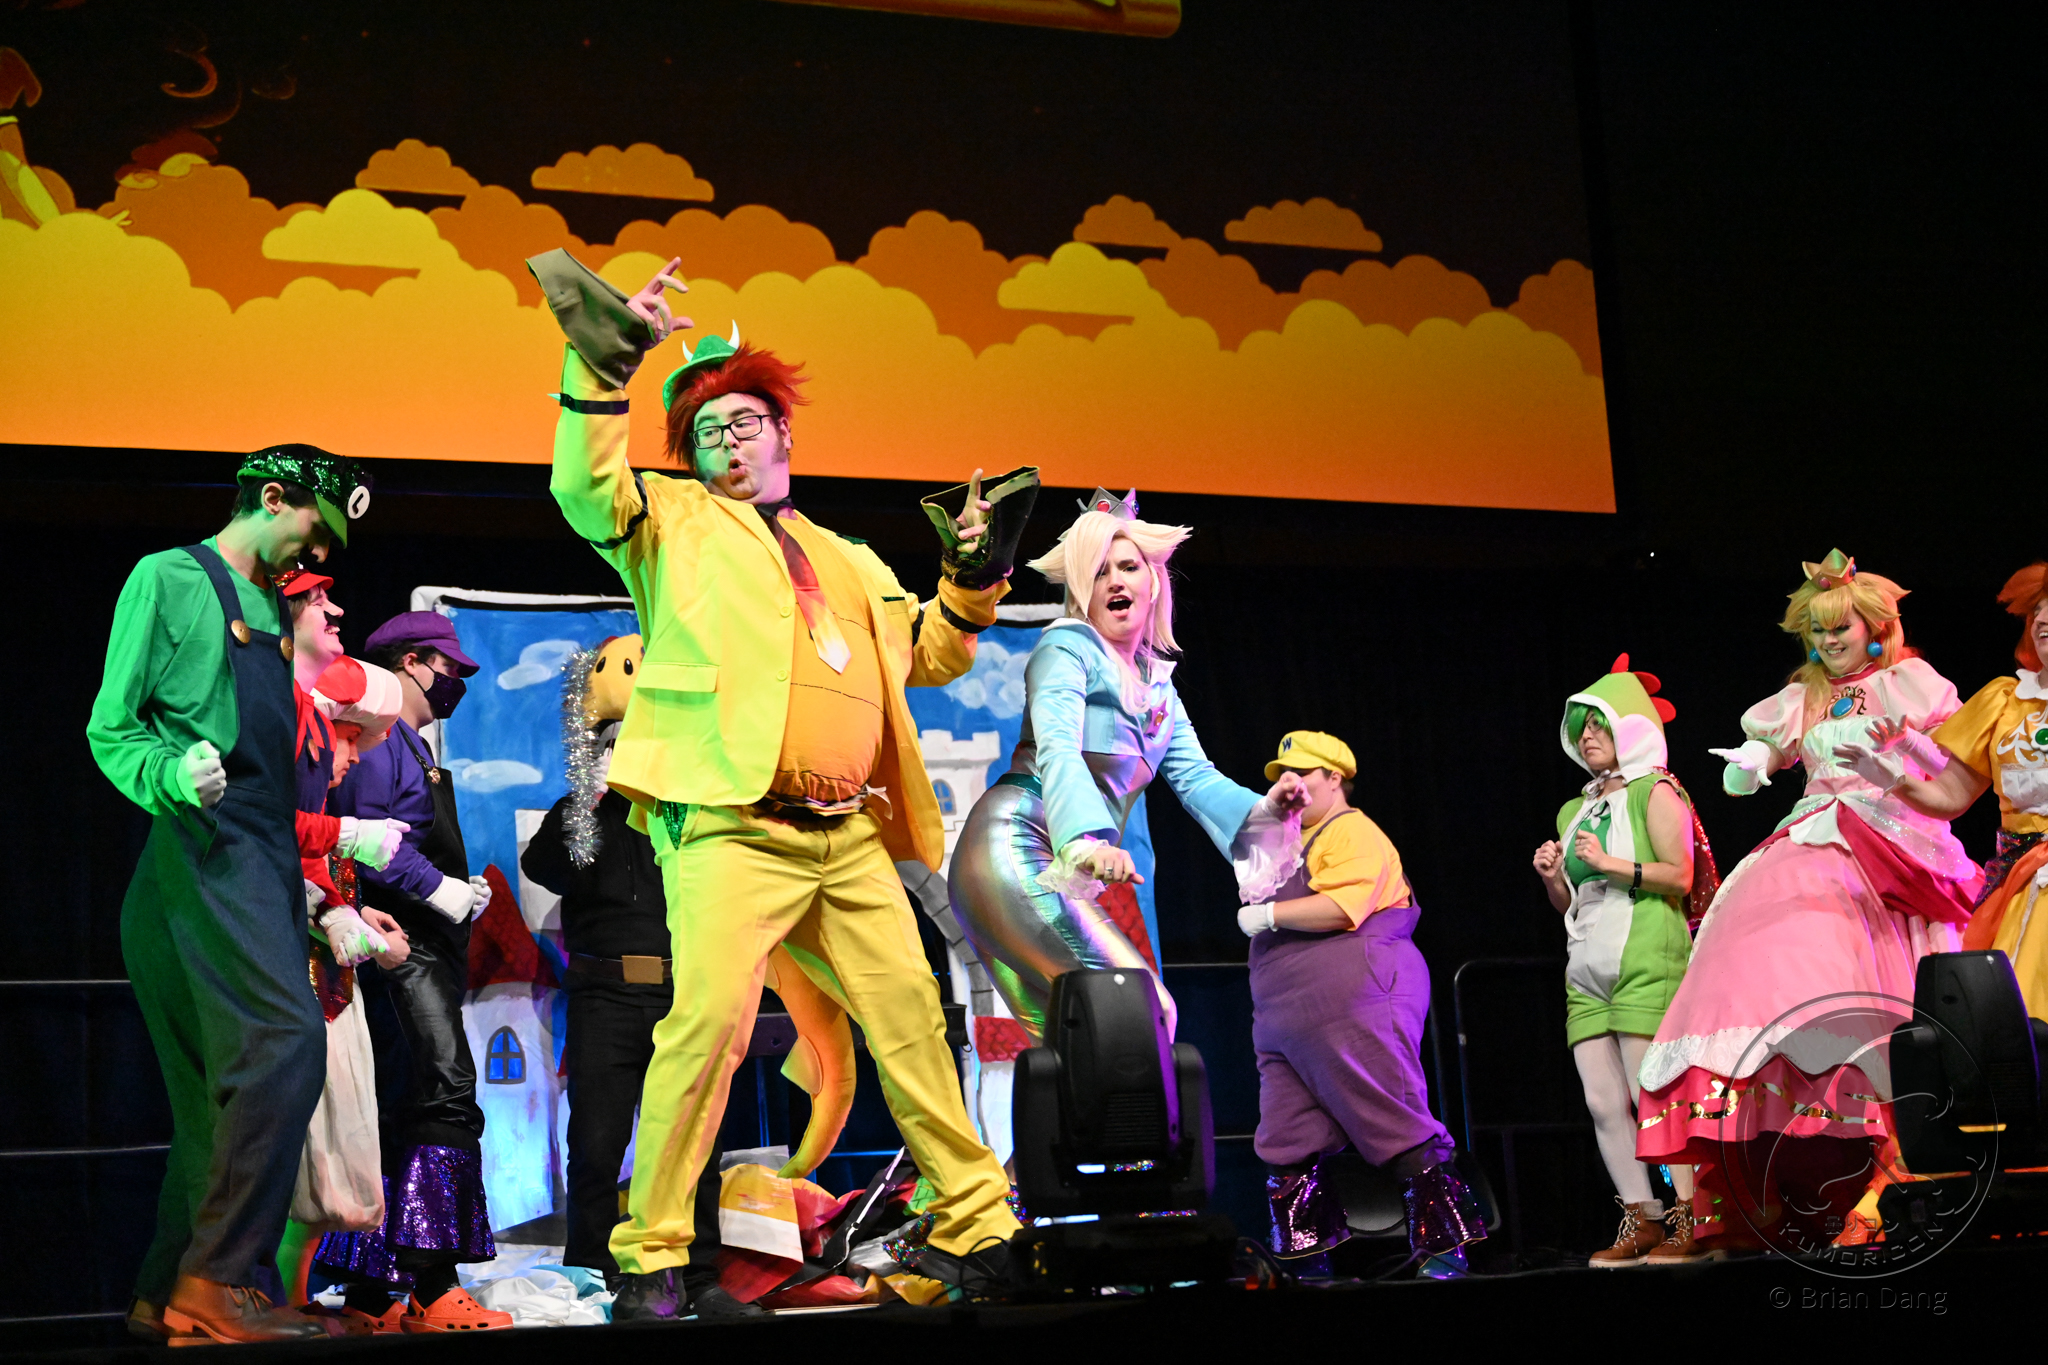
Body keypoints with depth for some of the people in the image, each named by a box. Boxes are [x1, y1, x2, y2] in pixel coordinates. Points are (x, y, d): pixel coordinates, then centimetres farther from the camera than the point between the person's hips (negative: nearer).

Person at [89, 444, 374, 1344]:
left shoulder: (272, 607, 25)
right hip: (205, 842, -9)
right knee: (284, 1038, -22)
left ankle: (169, 1296, 8)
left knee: (229, 1082, 5)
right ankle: (216, 1277, -20)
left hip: (267, 854, 9)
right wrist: (167, 778, -22)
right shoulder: (170, 578, 2)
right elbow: (111, 726, -4)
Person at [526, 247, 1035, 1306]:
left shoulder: (847, 561, 29)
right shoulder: (675, 523, 14)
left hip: (851, 836, 6)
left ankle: (973, 1224, 18)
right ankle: (651, 1248, -12)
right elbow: (584, 491, -5)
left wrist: (972, 576, 13)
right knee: (708, 1020, -20)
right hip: (732, 826, -5)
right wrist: (602, 363, -13)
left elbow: (931, 654, 30)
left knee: (911, 1018, 6)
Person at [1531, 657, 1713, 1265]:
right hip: (1586, 966, 7)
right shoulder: (1574, 811, 23)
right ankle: (1642, 1221, 5)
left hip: (1646, 958, -7)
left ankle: (1692, 1217, -10)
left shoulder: (1654, 792, 3)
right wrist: (1552, 878, 6)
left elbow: (1680, 875, -8)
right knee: (1603, 1103, 0)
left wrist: (1611, 864, -14)